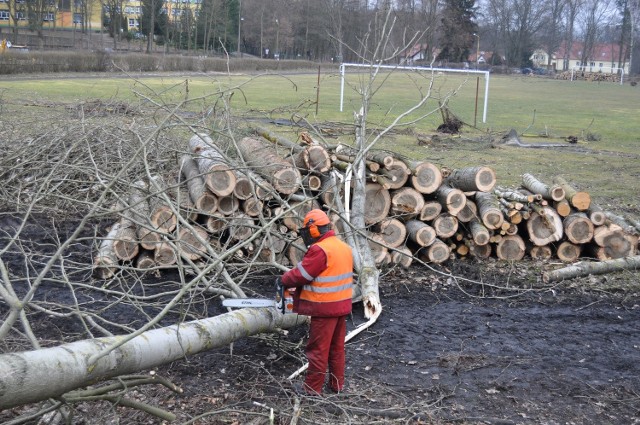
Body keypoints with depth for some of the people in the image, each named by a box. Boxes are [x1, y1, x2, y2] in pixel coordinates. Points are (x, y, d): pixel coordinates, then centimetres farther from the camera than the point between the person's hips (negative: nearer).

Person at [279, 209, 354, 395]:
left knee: (318, 349, 1)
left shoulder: (320, 250, -20)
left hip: (324, 308, -9)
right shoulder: (344, 247, 10)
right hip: (342, 305, 9)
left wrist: (283, 280, 2)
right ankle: (337, 384, 25)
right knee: (337, 347, 17)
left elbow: (301, 274, -17)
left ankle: (313, 388, 8)